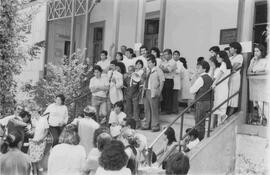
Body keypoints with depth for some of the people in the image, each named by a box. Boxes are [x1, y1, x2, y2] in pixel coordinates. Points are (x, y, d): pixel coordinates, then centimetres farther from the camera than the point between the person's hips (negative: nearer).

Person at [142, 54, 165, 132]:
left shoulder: (158, 70, -3)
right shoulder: (148, 71, 18)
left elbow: (162, 81, -6)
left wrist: (159, 91, -8)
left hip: (153, 93, -7)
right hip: (146, 92, 7)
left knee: (154, 110, -6)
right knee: (147, 109, 10)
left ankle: (155, 126, 0)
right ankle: (147, 125, 19)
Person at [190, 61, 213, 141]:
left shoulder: (201, 78, -16)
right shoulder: (209, 78, 10)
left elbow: (192, 91, -15)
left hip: (201, 103, -9)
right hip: (207, 102, 9)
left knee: (199, 124, -2)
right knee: (202, 124, 16)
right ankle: (201, 140, 23)